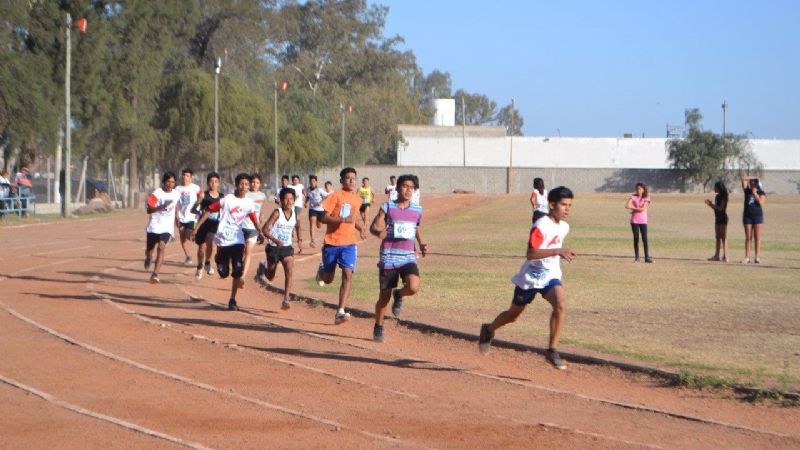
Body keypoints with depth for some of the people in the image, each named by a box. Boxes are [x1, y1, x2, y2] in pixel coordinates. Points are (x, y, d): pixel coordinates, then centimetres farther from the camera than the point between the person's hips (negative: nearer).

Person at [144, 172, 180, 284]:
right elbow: (149, 210, -17)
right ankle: (148, 259, 54)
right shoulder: (157, 193, -11)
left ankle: (155, 275, -26)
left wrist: (176, 218, 29)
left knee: (162, 247, -21)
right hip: (154, 226, -1)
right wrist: (162, 207, -30)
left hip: (167, 227, 1)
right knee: (150, 248, 15)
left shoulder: (176, 194, 2)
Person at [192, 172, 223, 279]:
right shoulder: (204, 195, -4)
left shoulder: (221, 196, 6)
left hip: (215, 224, 1)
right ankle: (200, 267, 31)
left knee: (210, 242, -24)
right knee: (201, 246, 8)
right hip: (203, 223, -1)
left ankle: (207, 263, -1)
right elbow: (193, 210, -7)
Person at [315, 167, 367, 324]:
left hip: (349, 243, 3)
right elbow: (324, 218, -13)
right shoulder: (335, 196, -8)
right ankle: (322, 270, 49)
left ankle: (340, 312, -17)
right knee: (328, 279, 11)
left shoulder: (357, 199, 11)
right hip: (332, 242, -3)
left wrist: (360, 226, 9)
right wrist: (343, 219, -26)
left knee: (347, 275, -16)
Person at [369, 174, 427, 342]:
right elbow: (373, 227, -3)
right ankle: (378, 328, 27)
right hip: (388, 258, -2)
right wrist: (379, 232, -26)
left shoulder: (417, 210, 8)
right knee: (384, 296, 4)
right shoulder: (387, 207, -1)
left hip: (408, 257, 2)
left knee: (413, 287, -24)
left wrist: (422, 245, 9)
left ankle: (399, 295, 12)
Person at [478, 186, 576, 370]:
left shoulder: (564, 227, 2)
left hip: (550, 276, 4)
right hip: (530, 277, -4)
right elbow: (530, 254, -33)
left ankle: (552, 351, -17)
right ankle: (489, 331, 47)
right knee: (513, 314, 15)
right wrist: (557, 251, -39)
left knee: (561, 305, -25)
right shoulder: (541, 226, -22)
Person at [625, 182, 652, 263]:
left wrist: (633, 208, -6)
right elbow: (627, 206, -12)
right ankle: (636, 257, 8)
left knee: (645, 239, -6)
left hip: (643, 221, -1)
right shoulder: (633, 196, 3)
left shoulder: (646, 198, 0)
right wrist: (638, 209, -12)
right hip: (634, 220, 1)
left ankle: (647, 257, -3)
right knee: (636, 239, 3)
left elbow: (643, 209, -13)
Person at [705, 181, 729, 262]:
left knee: (723, 237, -8)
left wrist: (711, 204, -14)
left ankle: (725, 256, -8)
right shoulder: (717, 196, 14)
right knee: (718, 237, 10)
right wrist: (710, 204, 2)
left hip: (723, 218, -9)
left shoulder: (723, 197, -12)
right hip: (717, 218, 9)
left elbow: (720, 208, -19)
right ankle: (717, 256, 13)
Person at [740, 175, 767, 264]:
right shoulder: (747, 191, 8)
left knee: (757, 237, -4)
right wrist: (753, 178, 1)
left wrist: (755, 193, -10)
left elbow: (761, 202, -15)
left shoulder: (761, 193, 2)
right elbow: (743, 179, 2)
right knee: (748, 237, 2)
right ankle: (747, 257, 1)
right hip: (747, 216, 3)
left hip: (757, 216, -3)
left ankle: (757, 257, -5)